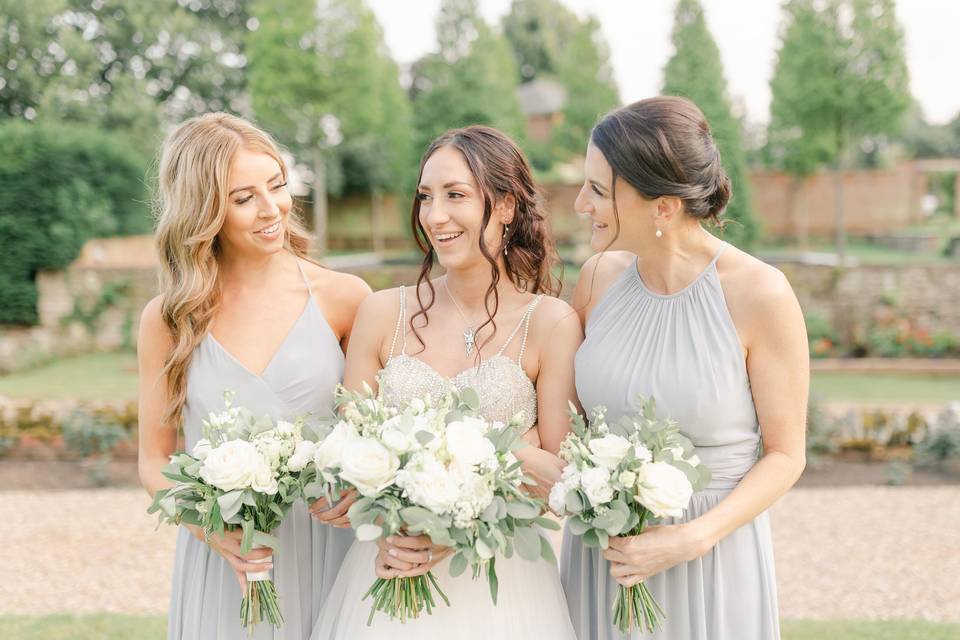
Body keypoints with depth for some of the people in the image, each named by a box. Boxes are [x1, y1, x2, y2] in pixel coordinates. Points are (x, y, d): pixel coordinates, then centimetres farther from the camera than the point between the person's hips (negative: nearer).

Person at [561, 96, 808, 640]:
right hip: (602, 554, 4)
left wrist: (692, 539, -19)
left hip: (710, 559, -4)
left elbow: (785, 455, -9)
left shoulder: (760, 294, -17)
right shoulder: (601, 276, -5)